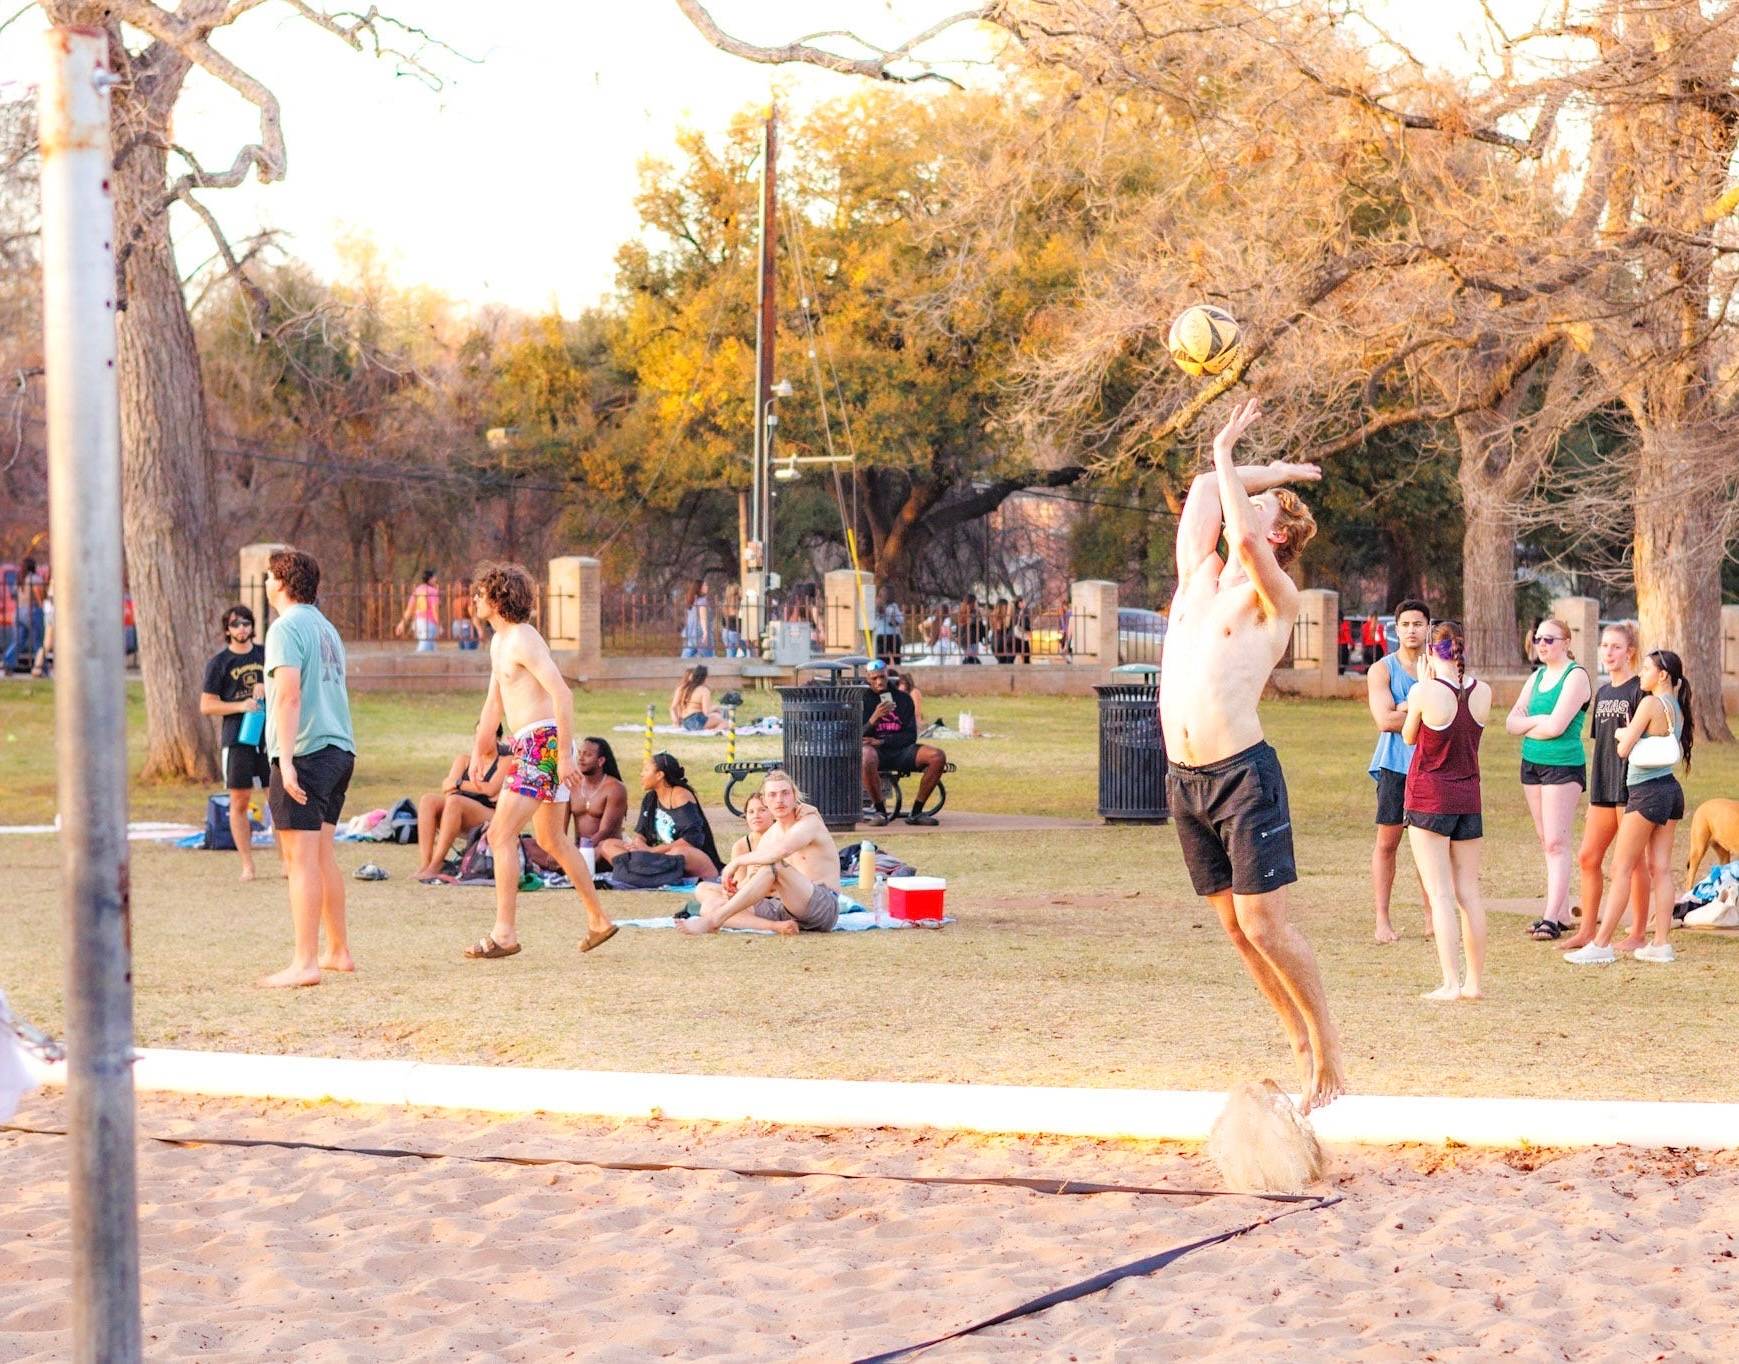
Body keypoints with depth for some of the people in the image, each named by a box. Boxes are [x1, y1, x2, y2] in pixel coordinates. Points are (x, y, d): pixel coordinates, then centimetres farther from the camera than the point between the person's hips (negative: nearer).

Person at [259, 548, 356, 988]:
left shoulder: (287, 628, -9)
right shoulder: (326, 628, 19)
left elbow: (289, 695, -18)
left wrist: (287, 761, -22)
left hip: (305, 751, -9)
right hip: (340, 749, 9)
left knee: (300, 858, -8)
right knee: (322, 853, 18)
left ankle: (305, 963, -11)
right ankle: (338, 950, 25)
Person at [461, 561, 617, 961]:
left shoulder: (523, 640, -15)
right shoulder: (499, 642, 17)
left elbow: (562, 694, -22)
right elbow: (494, 701, 28)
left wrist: (565, 755, -25)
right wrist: (479, 751, 27)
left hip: (543, 743, -11)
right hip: (531, 747, 11)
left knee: (501, 834, -13)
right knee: (551, 839, 18)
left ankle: (505, 933, -13)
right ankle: (599, 920, 27)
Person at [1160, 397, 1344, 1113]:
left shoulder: (1274, 596, -4)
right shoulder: (1198, 577, 15)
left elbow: (1244, 540, -23)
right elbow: (1205, 488, 20)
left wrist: (1228, 460, -11)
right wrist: (1250, 467, 24)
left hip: (1243, 773, -7)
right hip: (1184, 778, 7)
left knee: (1264, 924, -8)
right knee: (1235, 926, 8)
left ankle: (1326, 1046, 6)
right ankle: (1301, 1042, 18)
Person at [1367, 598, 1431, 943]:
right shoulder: (1382, 670, 2)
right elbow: (1384, 720, -10)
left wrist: (1407, 709, -13)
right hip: (1395, 764, -2)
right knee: (1387, 842, -3)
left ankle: (1432, 915, 11)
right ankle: (1382, 919, 0)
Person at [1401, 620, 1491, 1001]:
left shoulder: (1424, 692, -14)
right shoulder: (1483, 692, -1)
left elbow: (1409, 737, 3)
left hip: (1429, 798, -4)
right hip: (1468, 798, 4)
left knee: (1440, 894, -5)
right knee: (1469, 892, 11)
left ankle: (1451, 983, -11)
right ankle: (1475, 980, 13)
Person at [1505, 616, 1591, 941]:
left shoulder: (1576, 676, -9)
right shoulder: (1537, 677, 14)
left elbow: (1556, 726, -19)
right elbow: (1512, 723, 7)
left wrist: (1528, 725, -2)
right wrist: (1541, 721, -10)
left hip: (1563, 766, -8)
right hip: (1531, 764, 8)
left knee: (1556, 843, -11)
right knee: (1546, 842, 9)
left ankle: (1552, 918, -14)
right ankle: (1563, 913, 14)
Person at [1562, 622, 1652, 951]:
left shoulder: (1639, 691, -8)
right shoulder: (1603, 693, 15)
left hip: (1632, 787, -7)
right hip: (1604, 788, 8)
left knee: (1633, 860, -2)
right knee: (1588, 858, 7)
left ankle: (1638, 934, 6)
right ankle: (1587, 930, 14)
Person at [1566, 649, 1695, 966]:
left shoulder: (1651, 703, -14)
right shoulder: (1678, 707, 10)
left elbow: (1624, 748, -15)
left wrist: (1622, 734, 8)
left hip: (1647, 791, -8)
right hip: (1671, 789, 8)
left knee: (1621, 868, -5)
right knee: (1660, 868, 8)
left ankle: (1601, 944, -5)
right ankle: (1661, 944, 7)